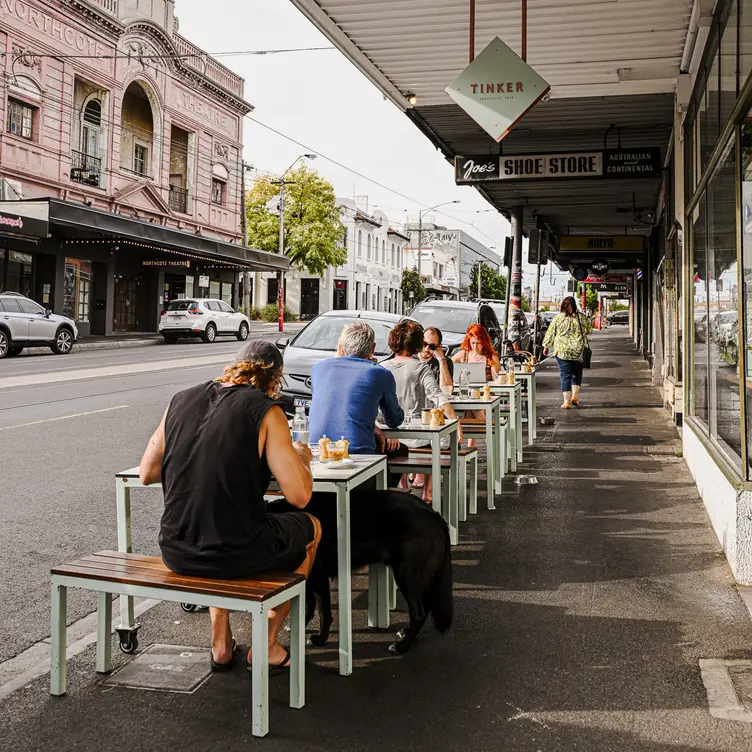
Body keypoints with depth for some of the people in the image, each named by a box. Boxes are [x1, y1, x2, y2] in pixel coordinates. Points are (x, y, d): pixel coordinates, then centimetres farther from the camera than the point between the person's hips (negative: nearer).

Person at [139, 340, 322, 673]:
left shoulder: (181, 400, 5)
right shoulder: (265, 410, -9)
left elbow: (147, 473, 13)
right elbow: (299, 495, -13)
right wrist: (302, 459, 9)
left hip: (175, 552, 5)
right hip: (236, 553, -5)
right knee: (311, 527, 25)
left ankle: (221, 643, 39)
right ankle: (266, 643, 28)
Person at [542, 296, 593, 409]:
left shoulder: (557, 318, -4)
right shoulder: (582, 317, -1)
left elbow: (550, 334, 1)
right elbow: (590, 329, 12)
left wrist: (546, 346, 13)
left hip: (562, 352, -1)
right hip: (579, 351, 1)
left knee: (565, 375, 3)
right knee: (577, 373, 19)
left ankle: (566, 401, 0)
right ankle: (575, 396, 10)